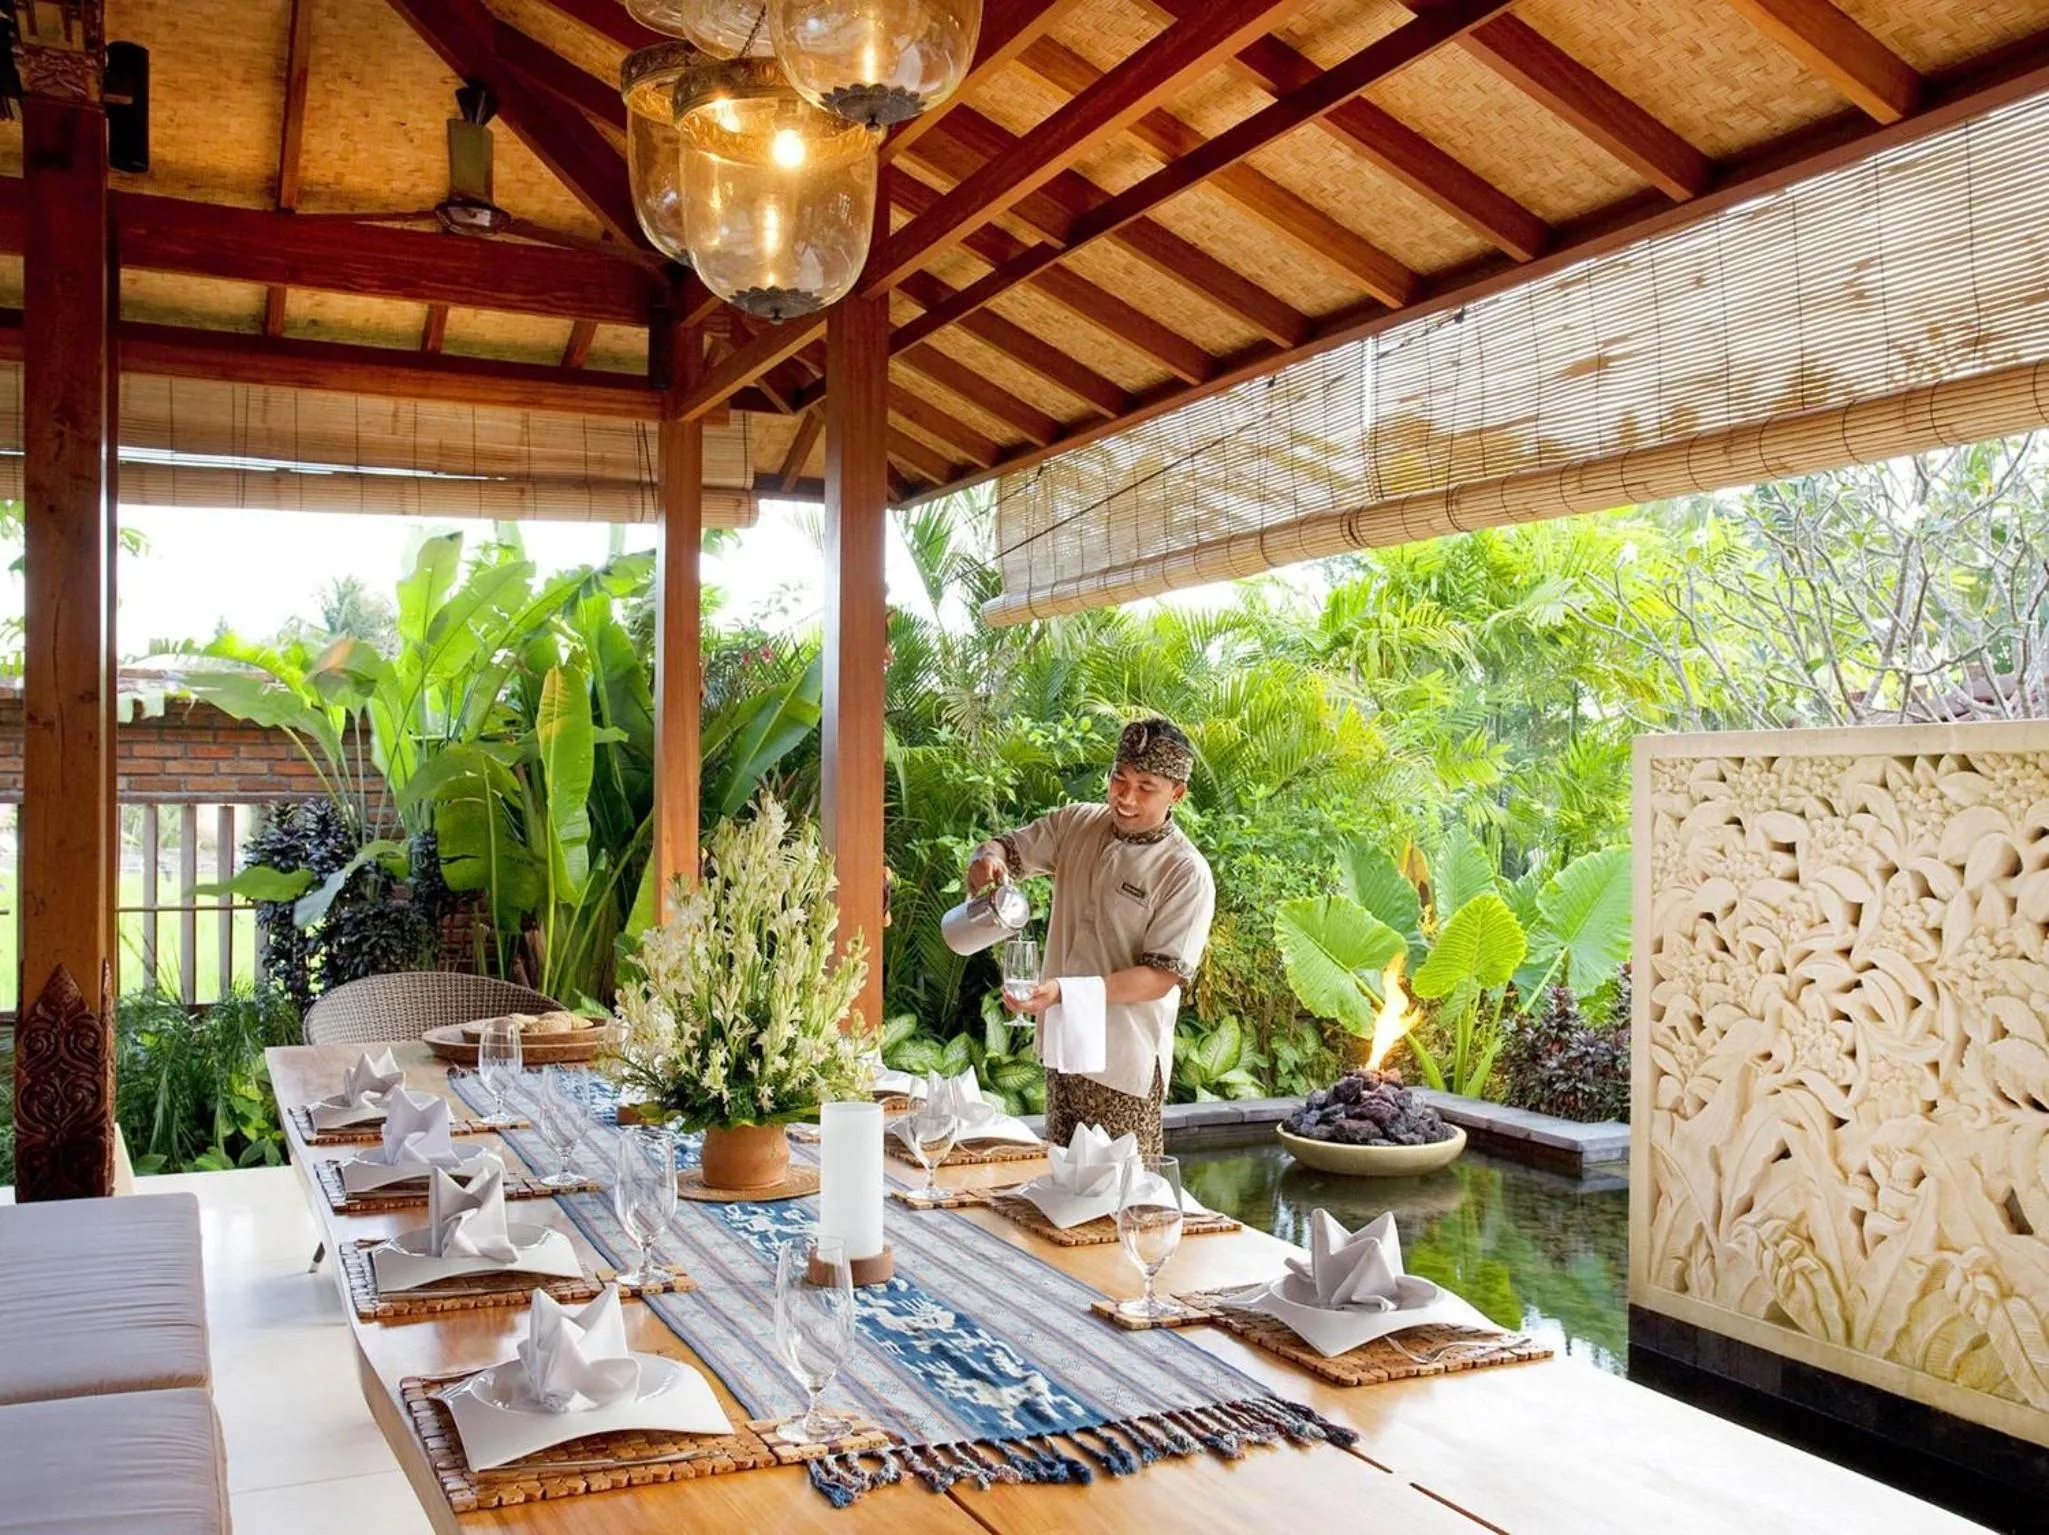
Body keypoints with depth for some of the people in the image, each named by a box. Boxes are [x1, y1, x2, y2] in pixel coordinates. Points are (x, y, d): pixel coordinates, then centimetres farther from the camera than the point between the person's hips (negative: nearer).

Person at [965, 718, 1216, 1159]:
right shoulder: (1076, 825, 3)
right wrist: (986, 858, -15)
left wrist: (1066, 991, -28)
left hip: (1122, 1069, -5)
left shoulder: (1187, 875, -14)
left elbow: (1160, 978, -17)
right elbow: (1008, 848, 11)